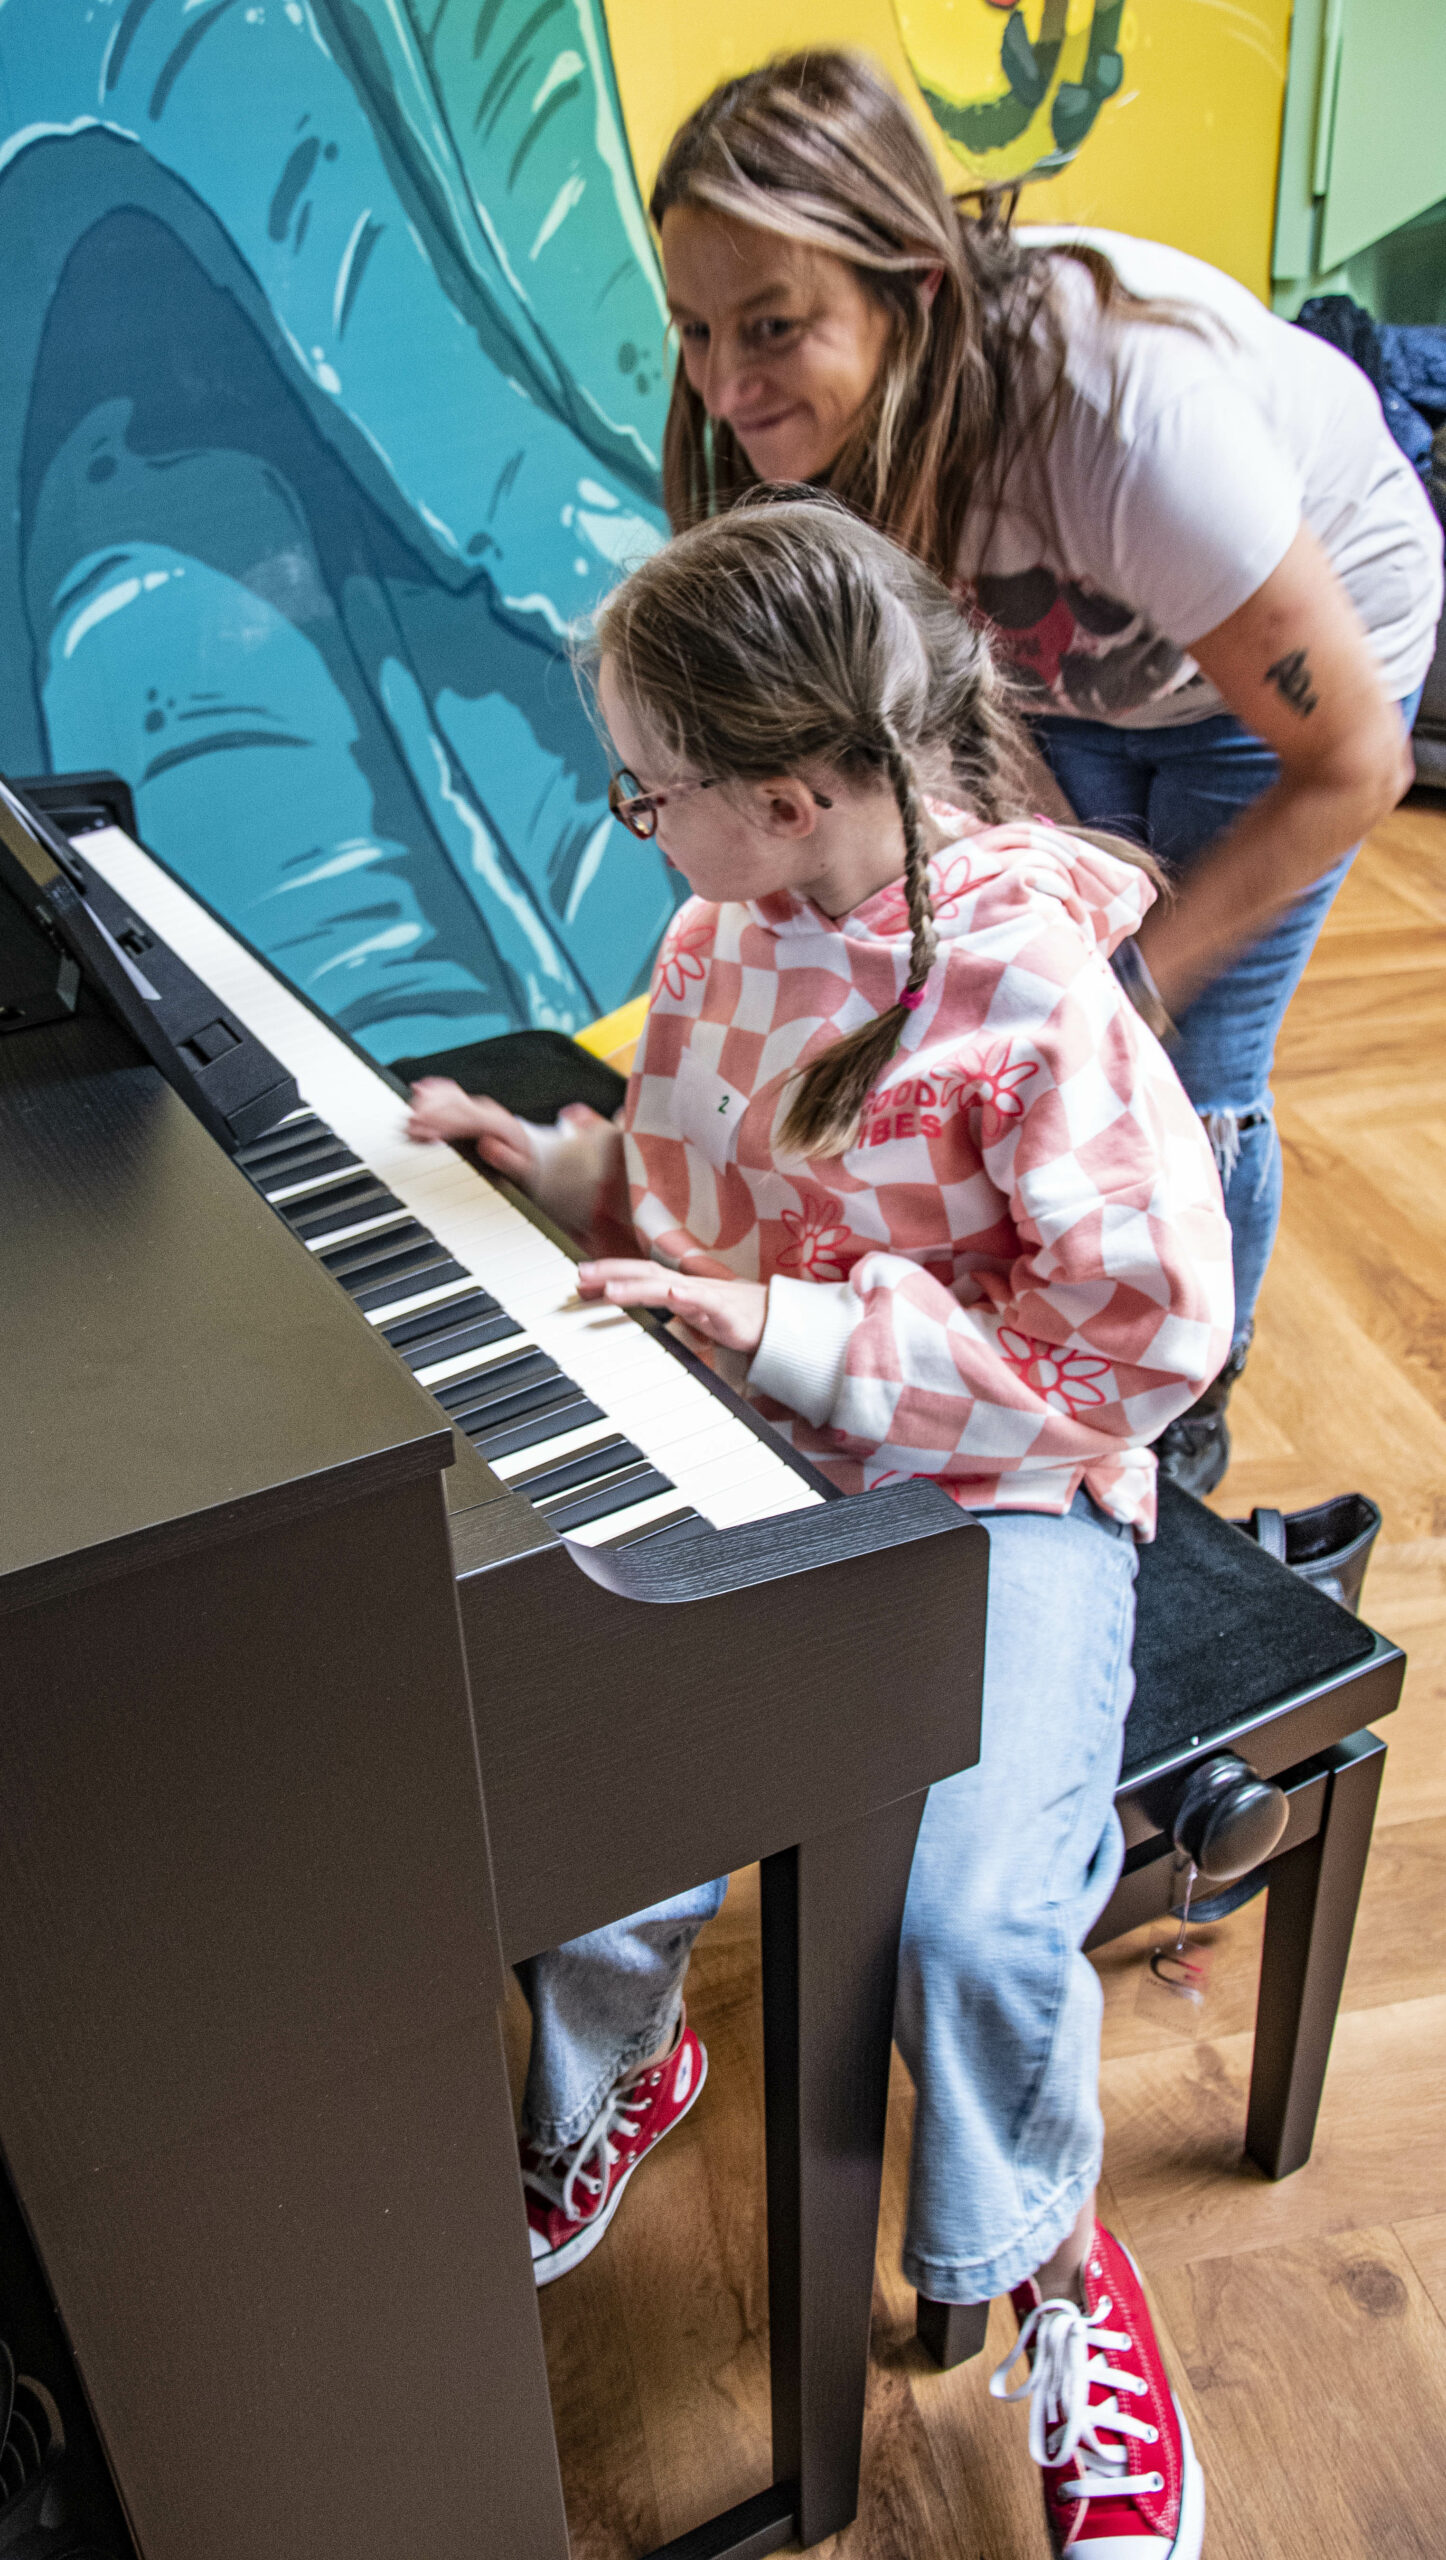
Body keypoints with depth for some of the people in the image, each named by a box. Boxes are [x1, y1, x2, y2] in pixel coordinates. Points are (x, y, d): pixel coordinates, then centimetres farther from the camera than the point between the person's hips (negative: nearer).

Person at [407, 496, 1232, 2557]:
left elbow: (1147, 1339, -21)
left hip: (997, 1492, -5)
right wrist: (548, 1165, 3)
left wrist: (796, 1335, -25)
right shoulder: (723, 936, 3)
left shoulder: (1034, 992, -20)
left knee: (973, 1906, -23)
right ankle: (621, 2062, 25)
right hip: (752, 1458, 6)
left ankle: (1050, 2256, 13)